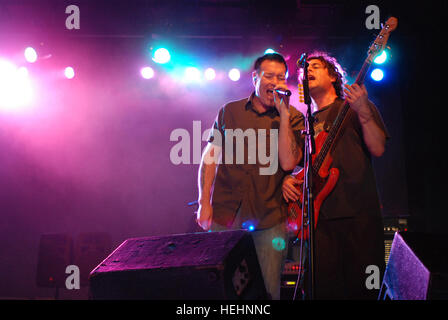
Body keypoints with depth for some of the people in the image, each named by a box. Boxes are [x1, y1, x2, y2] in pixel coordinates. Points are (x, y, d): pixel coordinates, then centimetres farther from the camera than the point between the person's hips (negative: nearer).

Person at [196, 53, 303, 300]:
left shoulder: (292, 118, 3)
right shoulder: (229, 111, 8)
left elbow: (288, 163, -11)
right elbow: (210, 156, 10)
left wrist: (283, 114, -13)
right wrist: (204, 202, 3)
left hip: (268, 221, -1)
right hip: (223, 215, 1)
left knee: (268, 290, 1)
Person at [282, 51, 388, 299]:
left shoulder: (354, 108, 10)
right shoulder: (306, 122, 23)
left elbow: (378, 149, -3)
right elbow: (292, 163, 29)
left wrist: (363, 111, -15)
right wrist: (287, 179, 7)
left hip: (358, 213, -4)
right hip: (318, 217, 4)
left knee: (363, 288, -7)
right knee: (324, 289, -3)